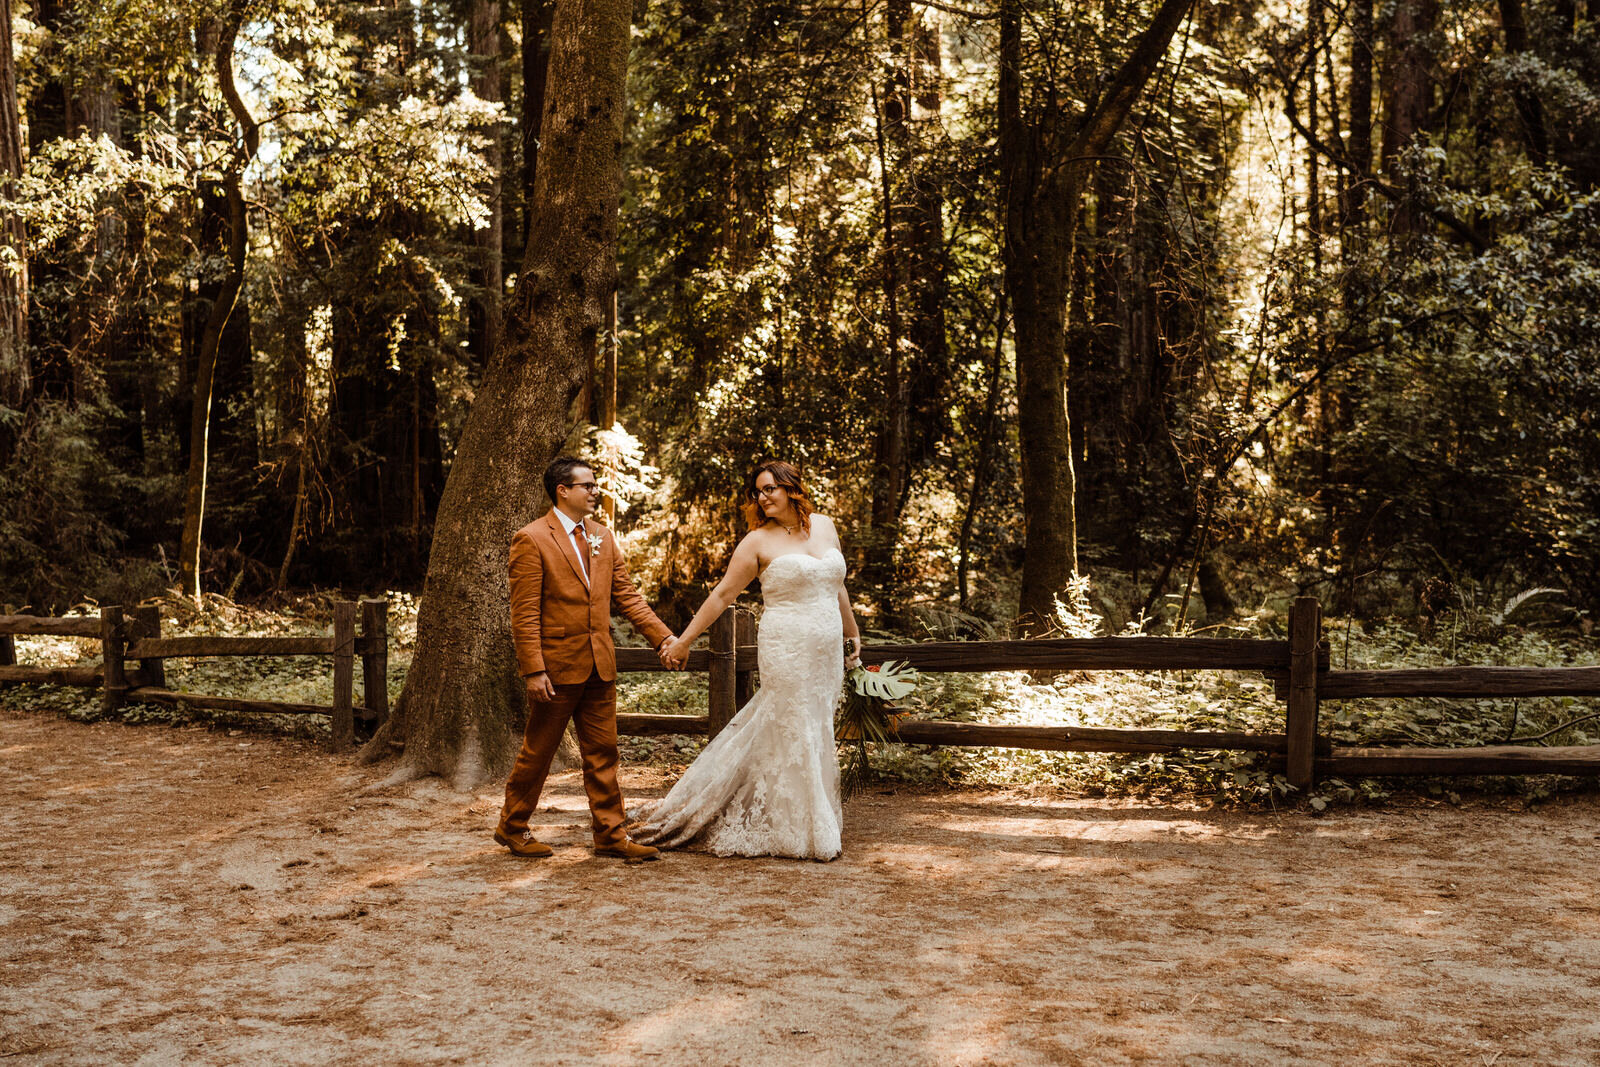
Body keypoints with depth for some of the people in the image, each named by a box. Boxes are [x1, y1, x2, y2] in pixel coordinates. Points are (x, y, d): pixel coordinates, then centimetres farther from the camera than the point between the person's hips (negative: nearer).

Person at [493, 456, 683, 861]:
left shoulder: (602, 537, 11)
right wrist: (533, 670, -19)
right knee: (537, 752, 6)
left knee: (602, 753, 9)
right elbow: (524, 612, -13)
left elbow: (627, 595, 12)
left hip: (600, 665, 6)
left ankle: (610, 835, 15)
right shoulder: (532, 539, -9)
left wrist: (663, 637, 2)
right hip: (556, 665, -6)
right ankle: (512, 828, 23)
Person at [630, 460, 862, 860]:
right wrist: (684, 640, 0)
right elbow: (722, 594, 0)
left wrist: (852, 633, 26)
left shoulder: (824, 526, 10)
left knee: (816, 735, 8)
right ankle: (800, 833, 5)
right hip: (786, 651, -5)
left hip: (827, 655, 5)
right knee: (793, 738, -3)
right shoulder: (758, 541, -3)